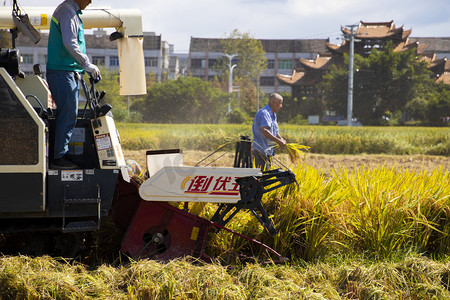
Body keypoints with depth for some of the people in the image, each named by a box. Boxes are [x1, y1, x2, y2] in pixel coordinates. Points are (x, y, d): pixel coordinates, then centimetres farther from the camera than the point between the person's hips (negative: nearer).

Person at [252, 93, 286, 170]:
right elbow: (264, 131, -30)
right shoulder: (264, 113, -17)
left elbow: (275, 132, 23)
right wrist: (278, 141, -27)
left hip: (267, 151, 10)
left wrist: (282, 140, 3)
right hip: (261, 150, -10)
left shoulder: (273, 115, 18)